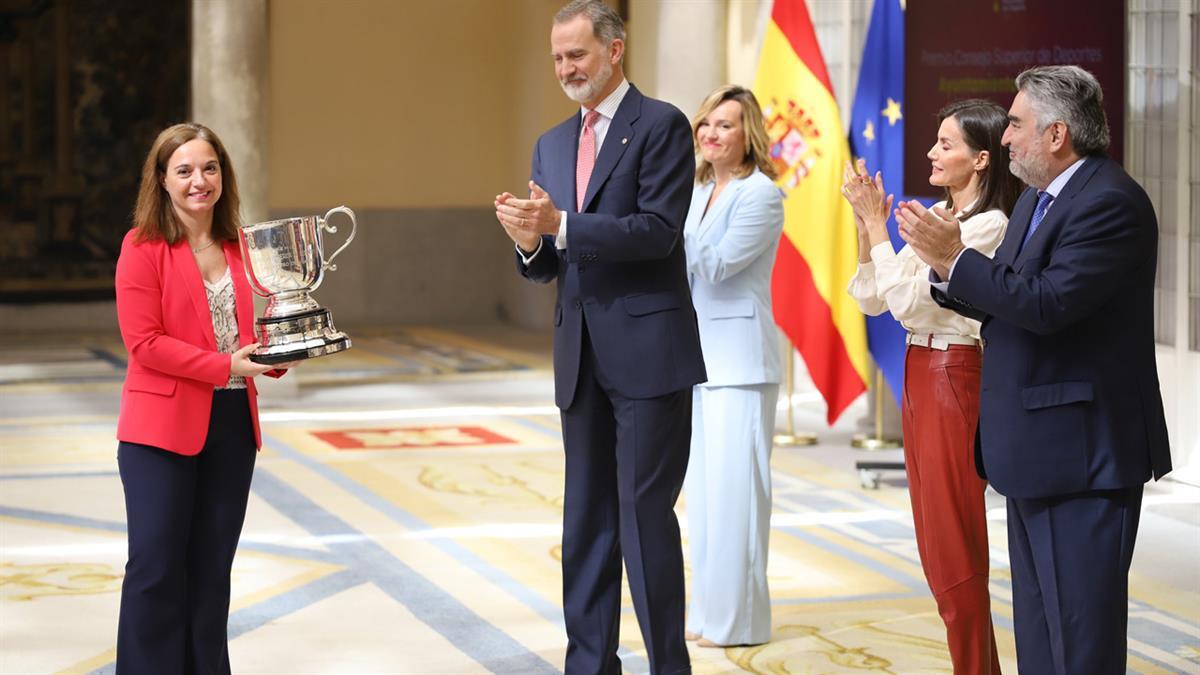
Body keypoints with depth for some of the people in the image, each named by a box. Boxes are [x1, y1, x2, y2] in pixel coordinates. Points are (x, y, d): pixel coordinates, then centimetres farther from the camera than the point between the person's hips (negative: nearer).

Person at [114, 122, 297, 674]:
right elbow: (143, 341, -15)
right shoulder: (143, 246, -8)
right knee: (156, 568, -2)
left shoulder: (238, 248, 10)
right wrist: (225, 366, -20)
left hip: (232, 423, 6)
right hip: (161, 426, -6)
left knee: (212, 567, 12)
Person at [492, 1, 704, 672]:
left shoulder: (662, 125, -5)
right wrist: (530, 239, -8)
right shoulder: (552, 145, 16)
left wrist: (561, 224, -22)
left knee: (645, 513, -6)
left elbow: (658, 232, -16)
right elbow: (547, 265, 15)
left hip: (647, 350, -7)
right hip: (582, 358, 7)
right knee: (587, 520, 9)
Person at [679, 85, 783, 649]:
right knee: (701, 487, 12)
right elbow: (683, 263, 14)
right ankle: (708, 611, 21)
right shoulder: (698, 191, 12)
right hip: (698, 353, 8)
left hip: (738, 357, -8)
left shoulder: (761, 195, -10)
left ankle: (737, 620, 1)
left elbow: (717, 264, -18)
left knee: (733, 485, -6)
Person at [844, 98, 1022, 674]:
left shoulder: (989, 226, -15)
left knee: (955, 551, -3)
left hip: (956, 379, -9)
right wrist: (866, 226, -1)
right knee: (937, 548, 13)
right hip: (919, 375, 9)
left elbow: (907, 300, -19)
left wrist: (876, 224, -13)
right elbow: (871, 299, 11)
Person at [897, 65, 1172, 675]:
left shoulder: (1110, 203, -18)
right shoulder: (1036, 198, 14)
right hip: (1037, 450, 10)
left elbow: (1045, 304, -27)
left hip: (1084, 450, -10)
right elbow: (1006, 302, 14)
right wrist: (945, 264, -1)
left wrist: (953, 257, -19)